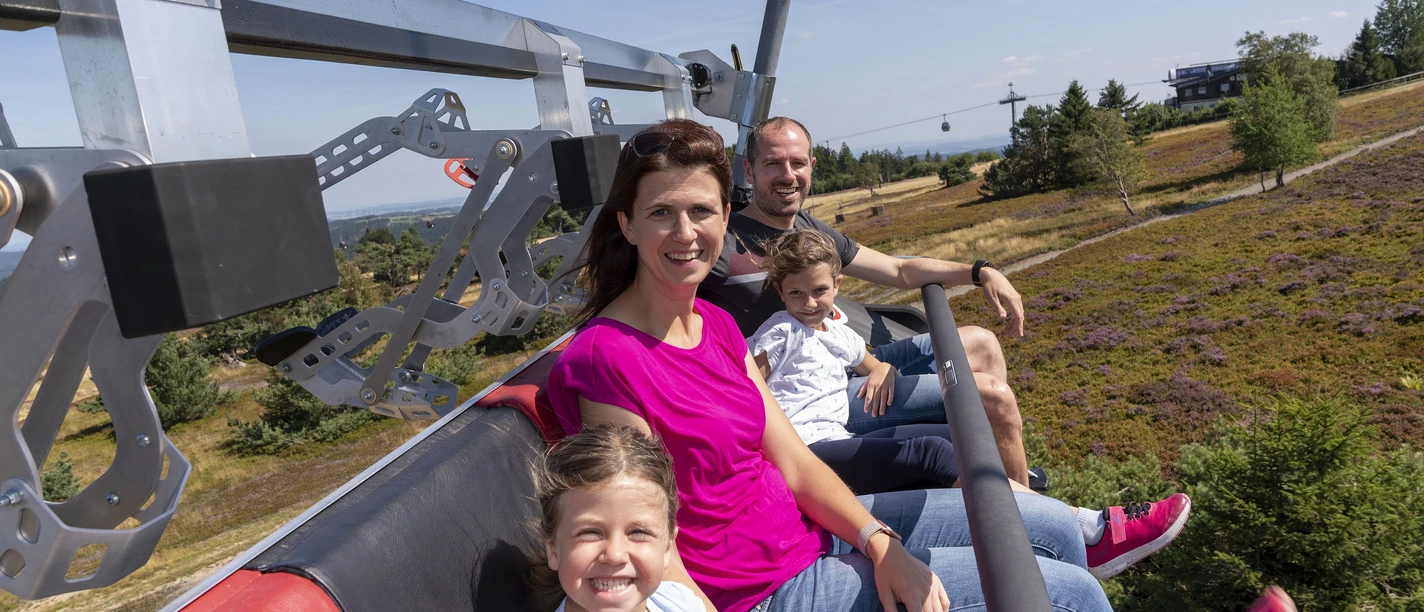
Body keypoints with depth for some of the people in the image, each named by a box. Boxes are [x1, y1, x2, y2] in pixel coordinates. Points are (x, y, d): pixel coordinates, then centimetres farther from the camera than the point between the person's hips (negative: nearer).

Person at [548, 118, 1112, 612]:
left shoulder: (716, 324, 3)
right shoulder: (605, 359, -23)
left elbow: (793, 462, 2)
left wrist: (878, 542, -13)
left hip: (808, 528, 8)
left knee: (1051, 526, 13)